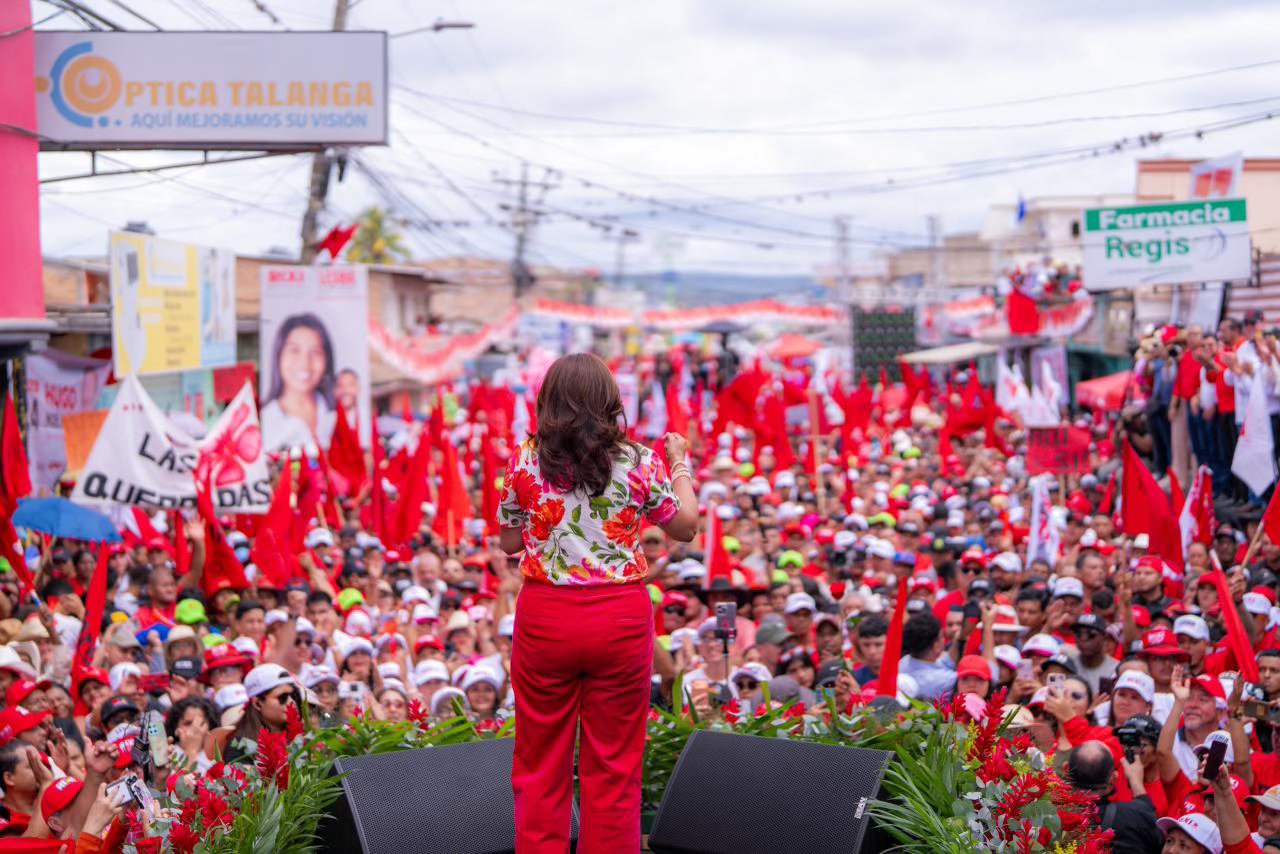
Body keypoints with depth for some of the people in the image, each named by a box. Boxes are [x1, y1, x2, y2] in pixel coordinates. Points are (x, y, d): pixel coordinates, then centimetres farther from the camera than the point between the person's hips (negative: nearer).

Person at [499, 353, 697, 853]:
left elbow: (510, 543, 8)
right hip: (621, 617, 0)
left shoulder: (524, 462, -2)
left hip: (545, 615, 1)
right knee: (613, 765, 8)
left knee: (540, 763, 10)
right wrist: (680, 463, 24)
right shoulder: (639, 463, -4)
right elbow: (685, 528, 10)